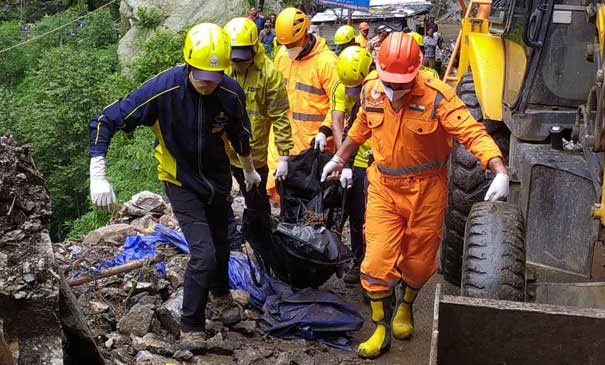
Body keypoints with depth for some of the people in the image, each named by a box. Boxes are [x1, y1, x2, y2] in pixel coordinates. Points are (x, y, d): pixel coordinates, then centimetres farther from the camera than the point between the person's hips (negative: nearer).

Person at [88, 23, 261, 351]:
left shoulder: (231, 93, -18)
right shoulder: (162, 89, -29)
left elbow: (239, 134, 3)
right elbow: (105, 121, -24)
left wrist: (249, 171, 18)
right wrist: (97, 176, -31)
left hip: (217, 177, 4)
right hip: (181, 182, -4)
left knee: (220, 243, 21)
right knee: (203, 254, -13)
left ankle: (221, 290, 53)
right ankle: (191, 325, 9)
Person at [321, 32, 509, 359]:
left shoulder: (436, 96, -20)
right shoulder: (370, 91, -5)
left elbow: (473, 133, -26)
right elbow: (359, 130, 15)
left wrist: (500, 172, -39)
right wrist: (339, 159, 26)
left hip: (426, 189, -2)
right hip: (384, 187, 3)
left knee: (418, 259, 13)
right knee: (377, 259, -3)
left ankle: (405, 306, 44)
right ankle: (381, 329, 15)